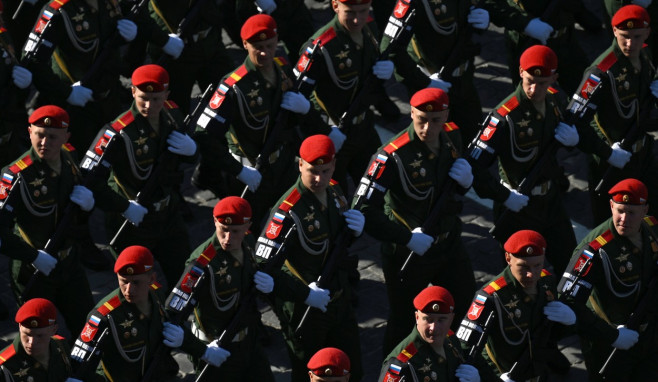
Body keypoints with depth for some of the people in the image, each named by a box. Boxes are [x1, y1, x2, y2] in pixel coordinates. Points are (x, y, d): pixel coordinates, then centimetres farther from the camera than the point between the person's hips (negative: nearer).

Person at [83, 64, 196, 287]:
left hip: (169, 216, 6)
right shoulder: (118, 132, -27)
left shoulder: (172, 114, -4)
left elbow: (189, 160, 12)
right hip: (132, 221, -6)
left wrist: (191, 149, -12)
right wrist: (123, 207, -27)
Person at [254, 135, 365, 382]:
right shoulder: (289, 210, -26)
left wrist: (355, 230, -7)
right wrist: (305, 295, -27)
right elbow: (263, 267, -32)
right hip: (302, 309, -7)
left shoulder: (334, 192, -1)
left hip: (339, 300, 7)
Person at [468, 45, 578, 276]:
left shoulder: (555, 99, -3)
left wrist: (574, 138, -8)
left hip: (552, 203, 7)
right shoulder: (505, 117, -26)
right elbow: (475, 166, -29)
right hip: (518, 208, -7)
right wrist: (505, 197, -25)